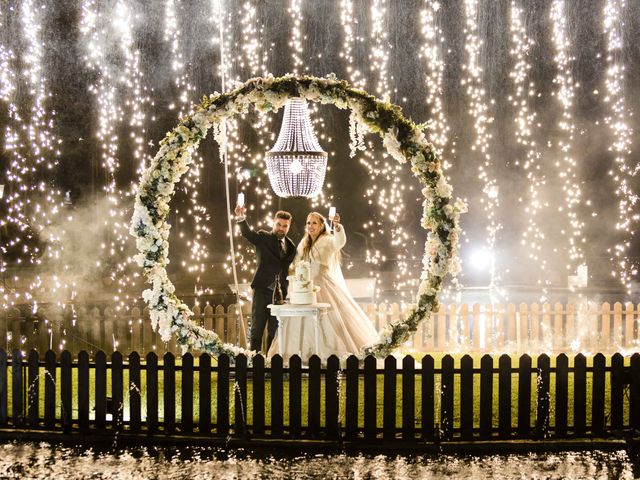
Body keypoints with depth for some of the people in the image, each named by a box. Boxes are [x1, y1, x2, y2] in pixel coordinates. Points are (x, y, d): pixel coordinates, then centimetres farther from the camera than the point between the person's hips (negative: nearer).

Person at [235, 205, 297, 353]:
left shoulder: (291, 246, 13)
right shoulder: (263, 238, 0)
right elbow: (247, 233, -19)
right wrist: (241, 219, -39)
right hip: (262, 290, -4)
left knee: (275, 331, 8)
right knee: (257, 329, -2)